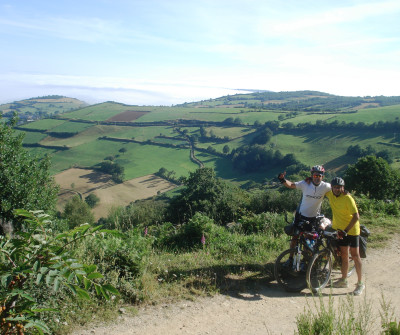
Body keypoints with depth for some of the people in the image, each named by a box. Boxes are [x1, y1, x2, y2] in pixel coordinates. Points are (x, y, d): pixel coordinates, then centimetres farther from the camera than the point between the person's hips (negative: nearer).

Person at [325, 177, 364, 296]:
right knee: (344, 254, 13)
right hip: (340, 229, 6)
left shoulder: (348, 198, -20)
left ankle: (360, 283, 6)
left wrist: (346, 230, -27)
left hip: (351, 230, -6)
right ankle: (343, 280, 24)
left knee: (355, 255, -2)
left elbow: (356, 217, -22)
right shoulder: (330, 195, -2)